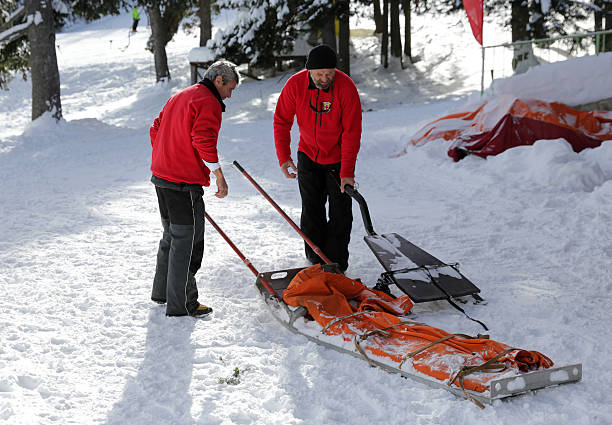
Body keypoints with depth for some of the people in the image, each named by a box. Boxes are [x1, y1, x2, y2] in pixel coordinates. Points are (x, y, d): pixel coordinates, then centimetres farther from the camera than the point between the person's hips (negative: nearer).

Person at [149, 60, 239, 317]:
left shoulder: (179, 97, 19)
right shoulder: (209, 103, -11)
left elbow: (156, 129, 22)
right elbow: (204, 140, -23)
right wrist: (219, 177, -20)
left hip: (161, 177, 10)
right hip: (184, 184, -10)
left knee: (172, 236, 21)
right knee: (187, 242, -3)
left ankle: (162, 292, 32)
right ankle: (181, 305, 1)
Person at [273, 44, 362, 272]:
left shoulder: (346, 87, -23)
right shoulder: (295, 85, -17)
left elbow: (351, 133, -20)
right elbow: (282, 121, -5)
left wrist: (347, 172, -23)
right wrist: (283, 157, -16)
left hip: (338, 160, -2)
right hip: (308, 156, 2)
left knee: (340, 215, 1)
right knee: (311, 212, 5)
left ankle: (335, 268, 11)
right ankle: (316, 264, 17)